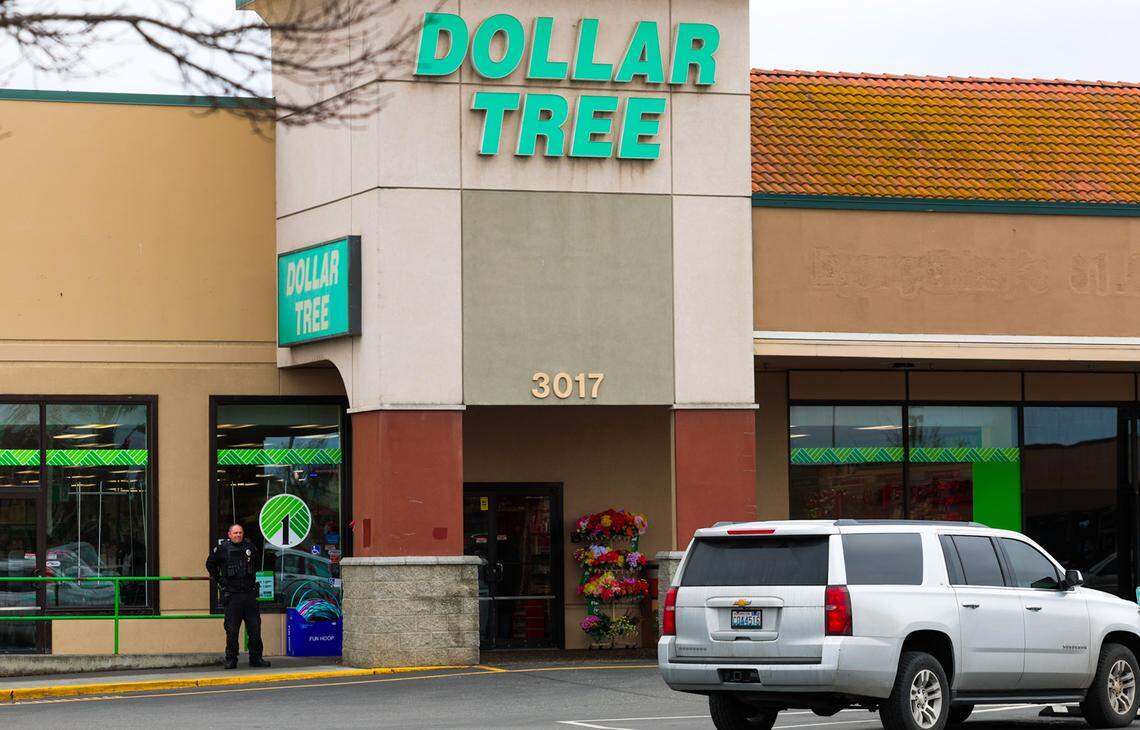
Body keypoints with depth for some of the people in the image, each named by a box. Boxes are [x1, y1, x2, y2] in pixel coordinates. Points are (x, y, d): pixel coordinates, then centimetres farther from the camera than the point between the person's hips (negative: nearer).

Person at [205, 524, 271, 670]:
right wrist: (220, 581, 8)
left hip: (249, 593, 3)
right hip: (232, 596, -3)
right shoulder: (222, 548, -3)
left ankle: (256, 658, 13)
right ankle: (231, 660, 5)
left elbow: (257, 563, 27)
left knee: (255, 629, 4)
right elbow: (210, 565, 12)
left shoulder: (249, 547, 7)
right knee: (232, 630, -2)